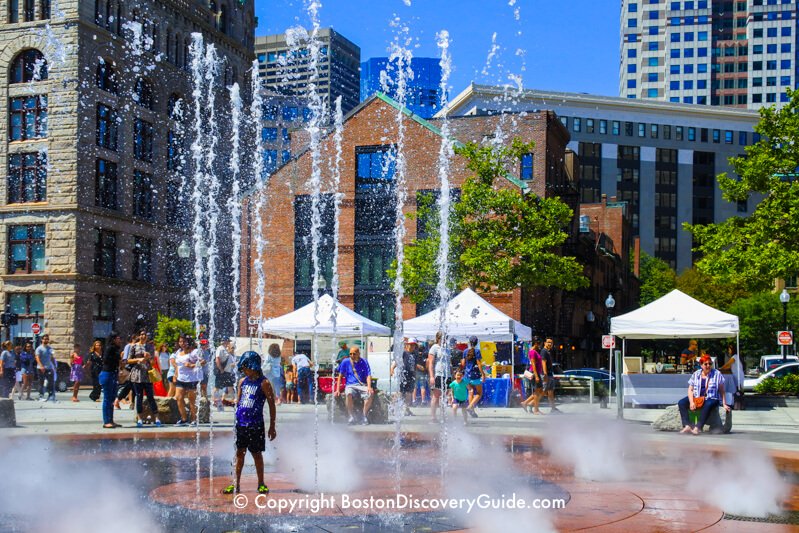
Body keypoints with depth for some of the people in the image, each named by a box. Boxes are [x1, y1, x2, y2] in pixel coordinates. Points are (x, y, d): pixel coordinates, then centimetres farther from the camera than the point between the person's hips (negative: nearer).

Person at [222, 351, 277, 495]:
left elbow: (272, 405, -6)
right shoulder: (243, 381, 9)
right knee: (239, 452, 9)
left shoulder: (264, 383, -9)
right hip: (241, 423, 5)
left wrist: (272, 426, -7)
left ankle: (261, 484, 16)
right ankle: (236, 484, 16)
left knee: (256, 454, 4)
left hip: (255, 425, -5)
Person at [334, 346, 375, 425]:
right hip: (350, 385, 0)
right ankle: (351, 417, -25)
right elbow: (340, 376, 10)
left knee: (370, 394, -32)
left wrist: (369, 387, -17)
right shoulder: (345, 362, 7)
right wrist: (338, 390, 1)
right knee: (348, 393, -37)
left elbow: (368, 376, 1)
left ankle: (365, 417, -20)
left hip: (362, 385, 0)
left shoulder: (364, 362, 8)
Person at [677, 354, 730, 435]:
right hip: (696, 398, 4)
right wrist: (691, 402, -11)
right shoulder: (695, 374, 7)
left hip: (711, 399, -4)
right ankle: (687, 426, -32)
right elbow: (690, 390, 5)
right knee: (681, 403, -19)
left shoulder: (717, 374, 1)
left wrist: (724, 404, -5)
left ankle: (698, 427, -43)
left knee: (708, 405, -40)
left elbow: (722, 391, 2)